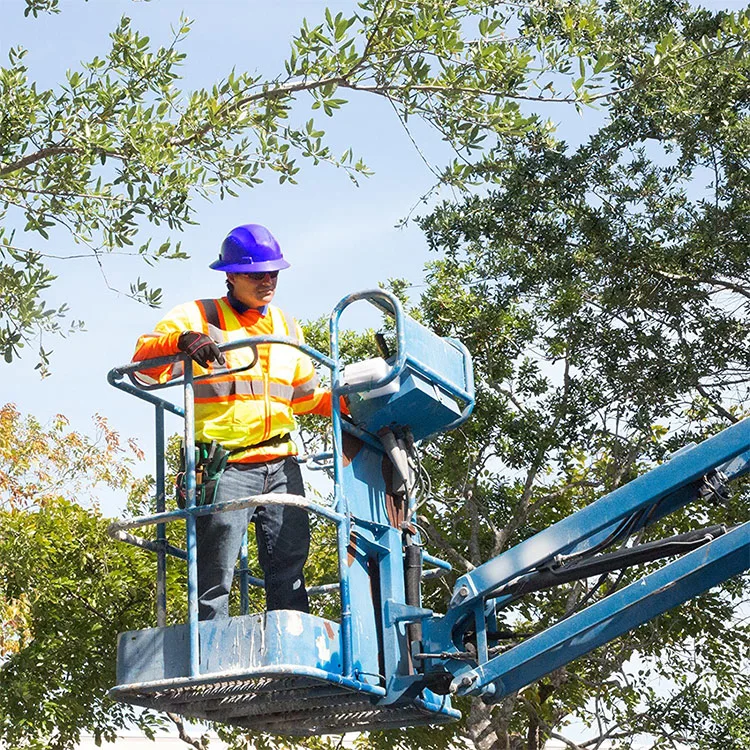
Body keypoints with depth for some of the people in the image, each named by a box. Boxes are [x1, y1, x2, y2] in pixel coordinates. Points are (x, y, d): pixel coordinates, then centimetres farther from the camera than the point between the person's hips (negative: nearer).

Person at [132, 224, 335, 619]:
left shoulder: (287, 327, 21)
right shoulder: (198, 317, 3)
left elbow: (305, 397, 28)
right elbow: (144, 365, -9)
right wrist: (180, 340, -29)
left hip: (281, 464, 5)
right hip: (224, 465, -5)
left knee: (290, 574, 4)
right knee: (215, 576, -8)